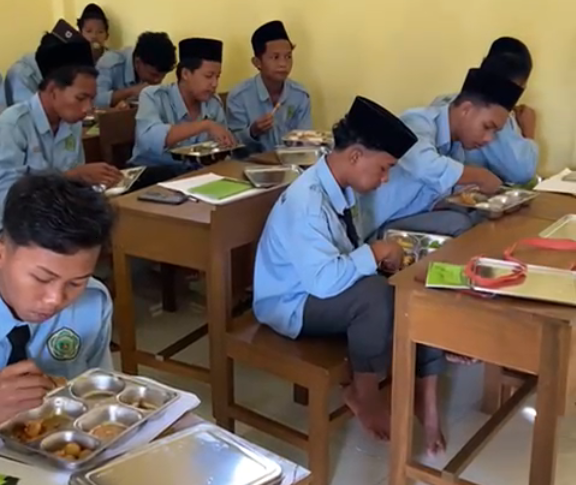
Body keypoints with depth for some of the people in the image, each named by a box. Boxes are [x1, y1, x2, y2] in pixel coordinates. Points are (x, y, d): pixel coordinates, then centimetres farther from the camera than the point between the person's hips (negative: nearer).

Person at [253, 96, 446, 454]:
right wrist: (375, 253, -25)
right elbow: (325, 280, -39)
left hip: (324, 290, 8)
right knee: (375, 294, -33)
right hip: (293, 305, -8)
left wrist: (377, 256, -8)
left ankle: (425, 395, -2)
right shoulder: (306, 202, -29)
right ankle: (364, 395, -11)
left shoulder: (341, 186, -3)